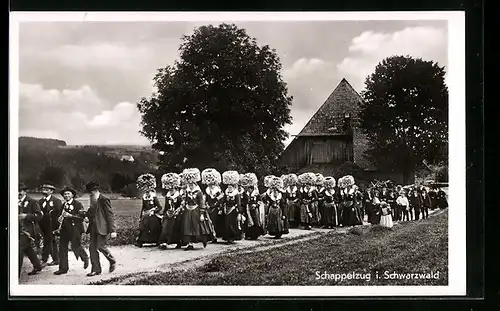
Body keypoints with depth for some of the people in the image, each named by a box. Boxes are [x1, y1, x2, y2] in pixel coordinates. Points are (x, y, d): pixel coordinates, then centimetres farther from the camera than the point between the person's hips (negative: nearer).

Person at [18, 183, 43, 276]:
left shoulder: (32, 202, -5)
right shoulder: (18, 203, 14)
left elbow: (39, 215, -11)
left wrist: (26, 216, -21)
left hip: (27, 230, -7)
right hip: (20, 229, 7)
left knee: (20, 249, -12)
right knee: (28, 249, 16)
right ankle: (37, 266, 31)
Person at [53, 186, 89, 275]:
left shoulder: (78, 204, -5)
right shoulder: (63, 205, 16)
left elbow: (82, 216, -15)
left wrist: (70, 215, -22)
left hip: (75, 228, -6)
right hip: (65, 229, 6)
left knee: (76, 246, -7)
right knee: (62, 248, 1)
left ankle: (85, 258, 24)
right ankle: (63, 268, 9)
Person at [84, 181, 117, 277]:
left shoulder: (104, 200, -10)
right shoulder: (93, 201, 15)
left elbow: (110, 215, -12)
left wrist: (112, 230, -16)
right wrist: (86, 214, 1)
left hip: (102, 227, -8)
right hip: (93, 228, 8)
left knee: (100, 246, -12)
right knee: (92, 248, 4)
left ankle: (112, 261, 13)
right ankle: (96, 269, 11)